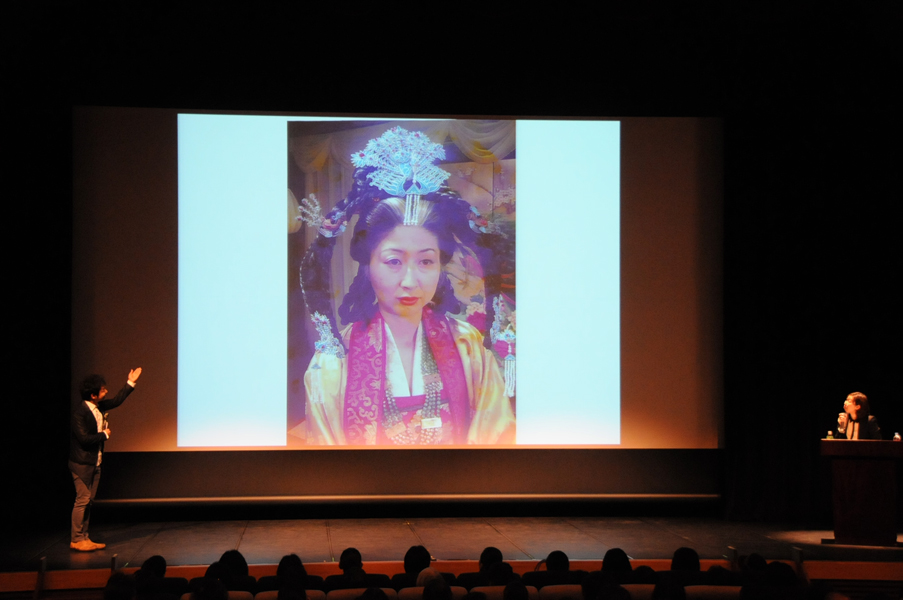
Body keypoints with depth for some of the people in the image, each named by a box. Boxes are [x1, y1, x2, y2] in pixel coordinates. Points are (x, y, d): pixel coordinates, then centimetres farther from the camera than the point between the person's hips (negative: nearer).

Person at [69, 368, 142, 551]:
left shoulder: (99, 407, 6)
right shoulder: (79, 412, -20)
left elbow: (117, 400, 23)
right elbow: (84, 438, -25)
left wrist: (130, 383, 22)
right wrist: (104, 435, -12)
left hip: (95, 463, 9)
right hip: (82, 463, -9)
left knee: (89, 500, 10)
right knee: (82, 500, -6)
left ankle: (84, 538, 16)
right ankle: (76, 540, 0)